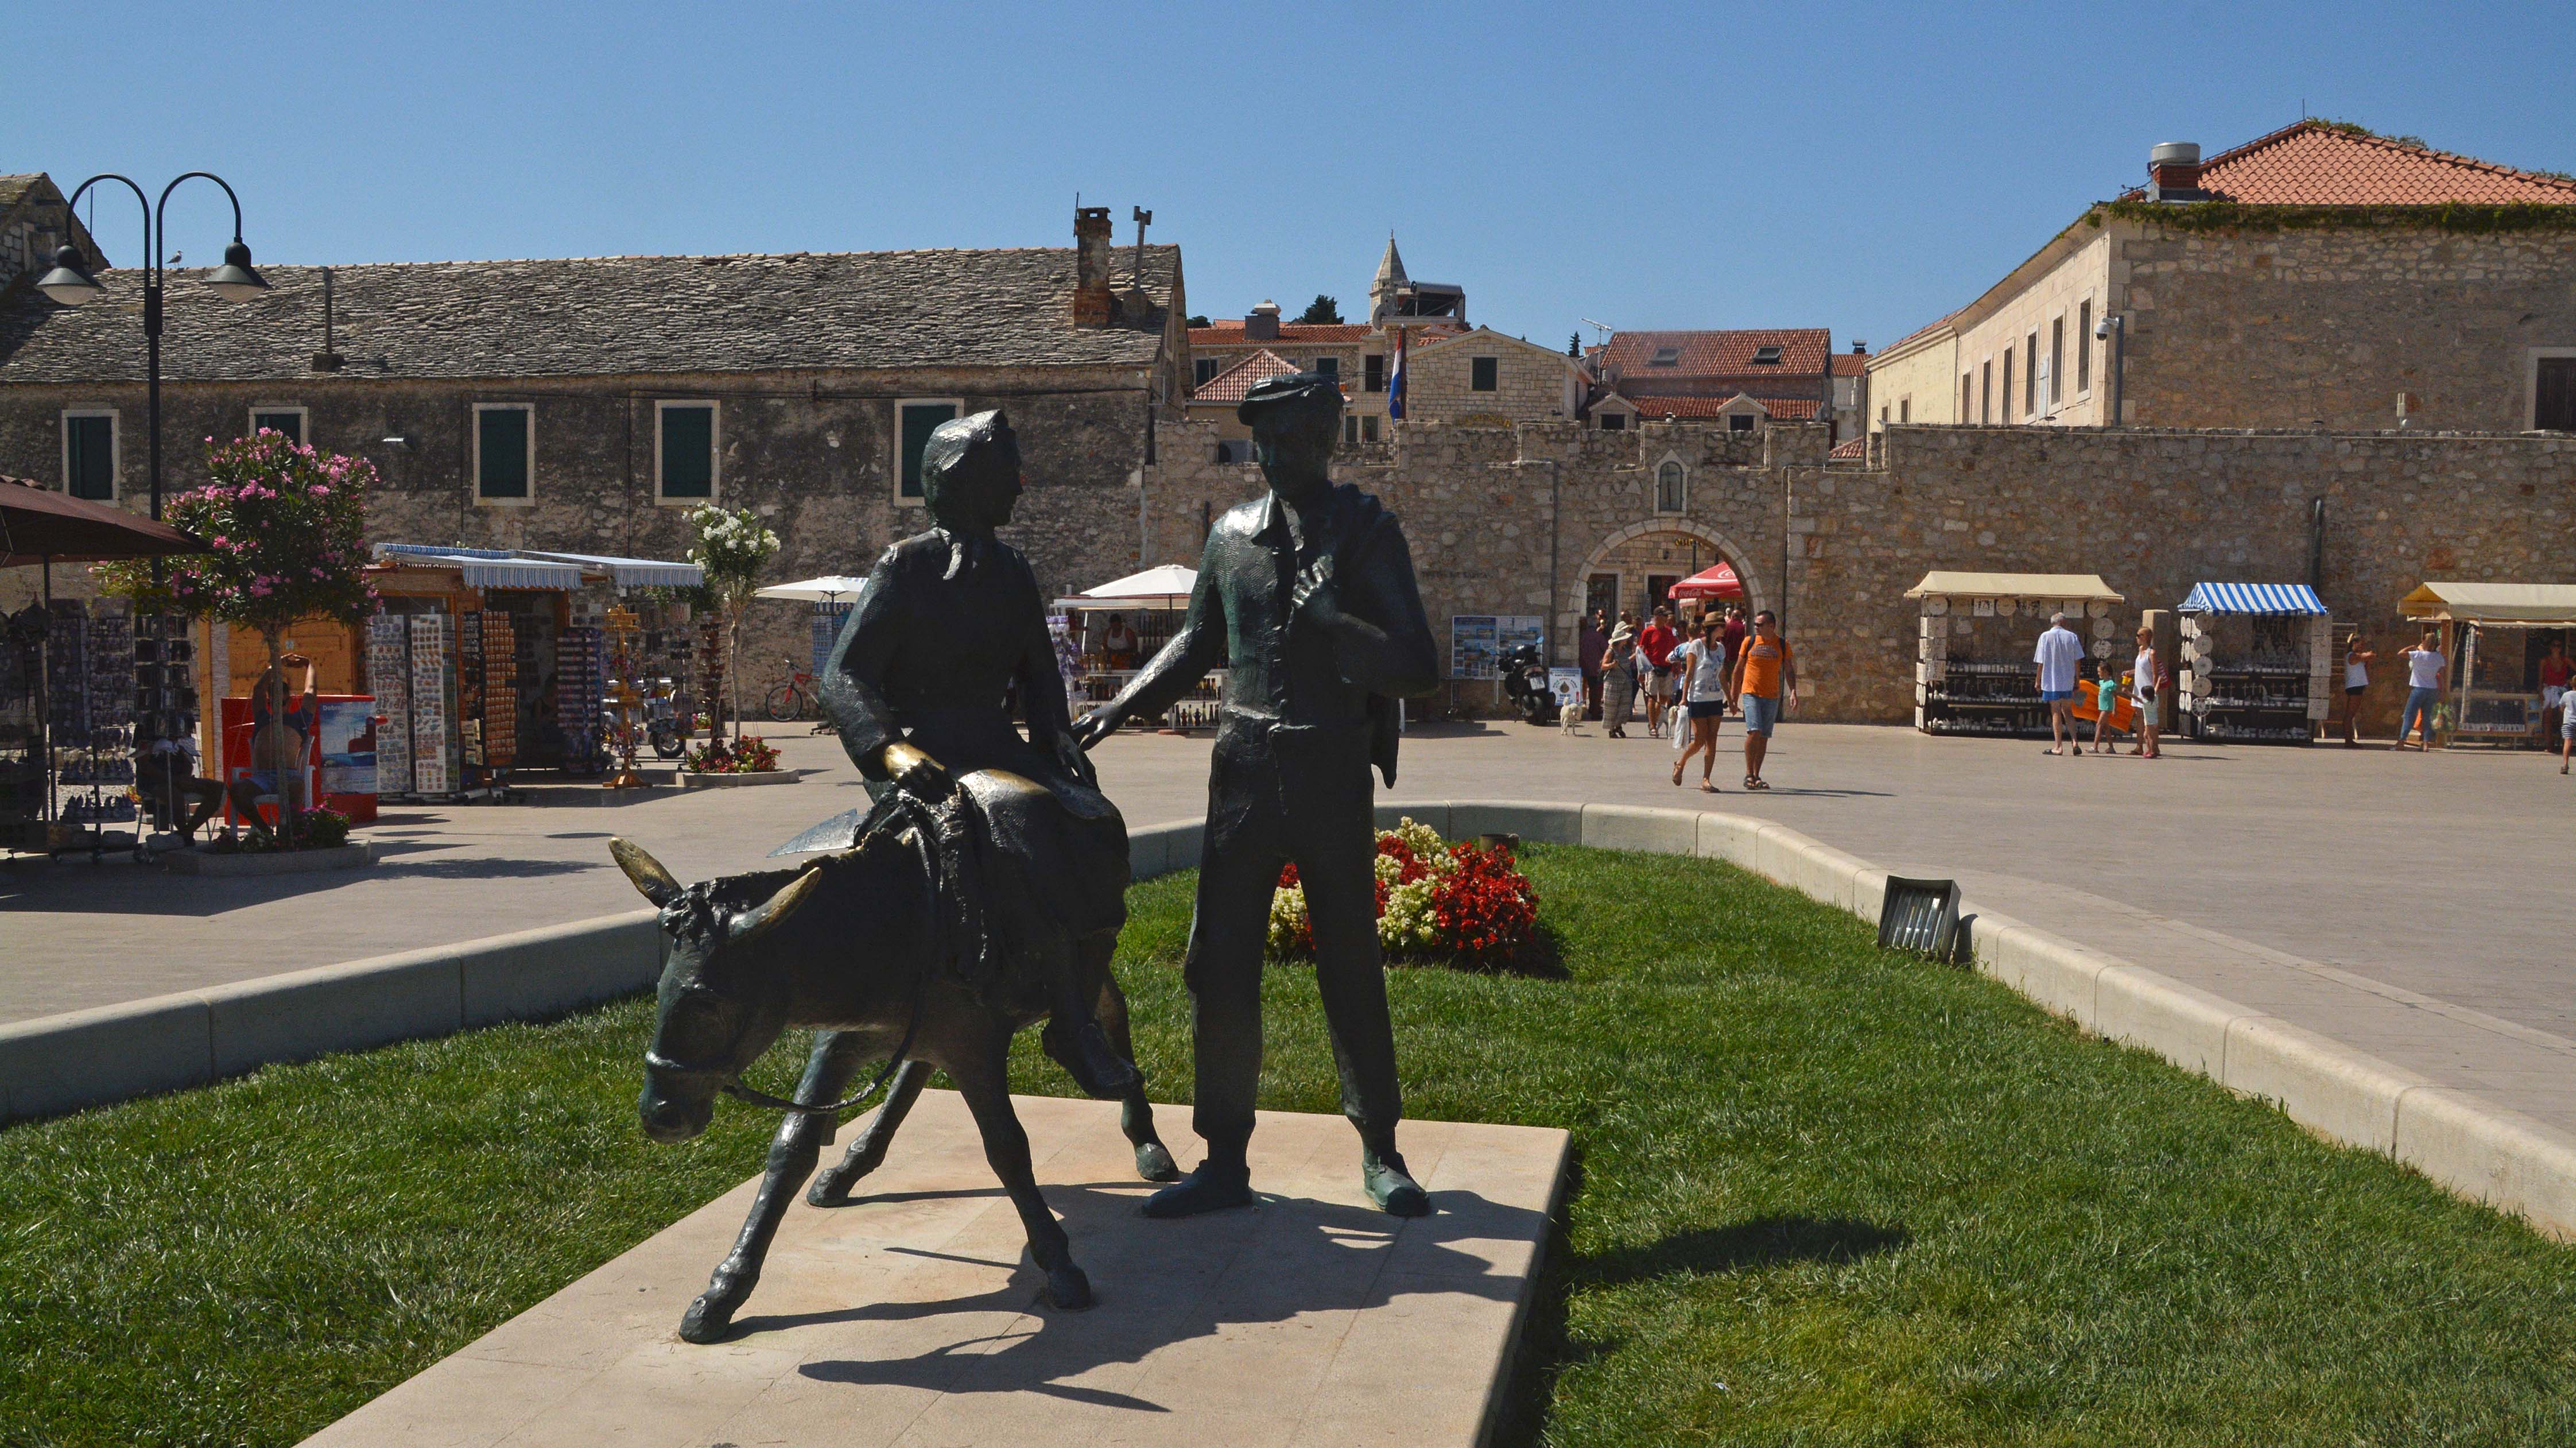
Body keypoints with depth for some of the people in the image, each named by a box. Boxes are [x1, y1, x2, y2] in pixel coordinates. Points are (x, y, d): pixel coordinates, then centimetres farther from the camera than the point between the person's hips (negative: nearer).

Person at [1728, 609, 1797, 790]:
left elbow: (1789, 670, 7)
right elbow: (1739, 669, 9)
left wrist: (1793, 692, -8)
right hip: (1751, 693, -2)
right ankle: (1749, 774, -8)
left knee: (1764, 737, 5)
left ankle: (1756, 776, 13)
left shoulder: (1782, 644, 4)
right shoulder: (1749, 642, 2)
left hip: (1772, 696, 2)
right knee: (1754, 731, -16)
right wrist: (1735, 696, 10)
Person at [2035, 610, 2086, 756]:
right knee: (2068, 711, 15)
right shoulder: (2072, 636, 1)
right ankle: (2075, 741, 3)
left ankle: (2058, 746, 1)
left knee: (2056, 713, 2)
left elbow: (2041, 662, -5)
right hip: (2068, 681, 2)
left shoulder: (2045, 636, -5)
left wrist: (2038, 681, 4)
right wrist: (2077, 682, 10)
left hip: (2051, 681, -2)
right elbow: (2078, 661, 2)